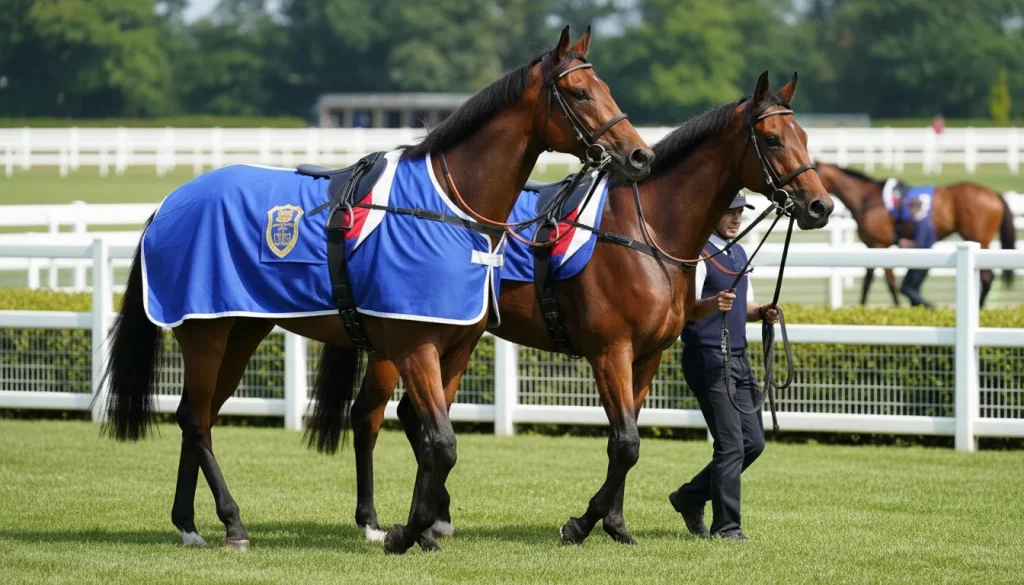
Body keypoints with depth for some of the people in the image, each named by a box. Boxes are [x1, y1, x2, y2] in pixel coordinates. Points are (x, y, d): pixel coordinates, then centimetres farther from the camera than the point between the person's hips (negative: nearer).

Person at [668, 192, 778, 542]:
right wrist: (712, 304, -44)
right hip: (708, 359, -9)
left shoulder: (738, 253, 16)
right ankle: (726, 526, -5)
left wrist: (761, 313, 3)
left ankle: (691, 497, 22)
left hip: (738, 358, 9)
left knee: (753, 442, 9)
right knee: (731, 444, -11)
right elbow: (687, 307, -23)